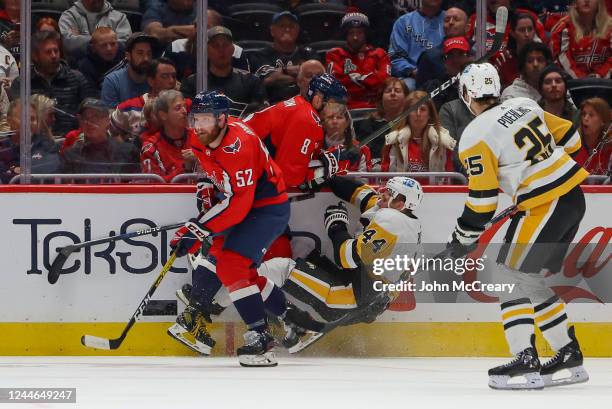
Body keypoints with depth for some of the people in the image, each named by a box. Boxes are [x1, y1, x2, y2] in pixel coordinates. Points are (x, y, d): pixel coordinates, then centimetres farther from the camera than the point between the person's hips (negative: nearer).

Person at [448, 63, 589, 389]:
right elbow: (569, 137, 16)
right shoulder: (525, 105, 8)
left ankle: (526, 362, -11)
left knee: (512, 277, -1)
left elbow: (482, 201, -12)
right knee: (531, 281, 17)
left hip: (543, 209, -8)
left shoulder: (476, 137, -12)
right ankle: (569, 354, 18)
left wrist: (462, 239, 1)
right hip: (573, 197, 8)